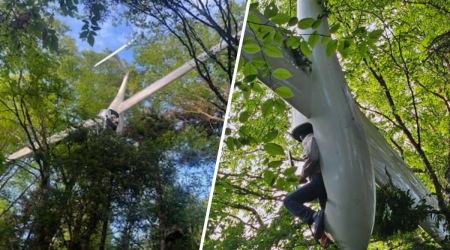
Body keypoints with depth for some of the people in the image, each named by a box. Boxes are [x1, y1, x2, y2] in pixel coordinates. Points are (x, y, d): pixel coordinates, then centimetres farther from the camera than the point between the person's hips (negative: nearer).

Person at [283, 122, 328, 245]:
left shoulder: (310, 138, 5)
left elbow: (312, 157, -15)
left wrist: (303, 175, -3)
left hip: (319, 179, -9)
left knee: (289, 200, -10)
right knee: (326, 216, 10)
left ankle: (315, 217, -30)